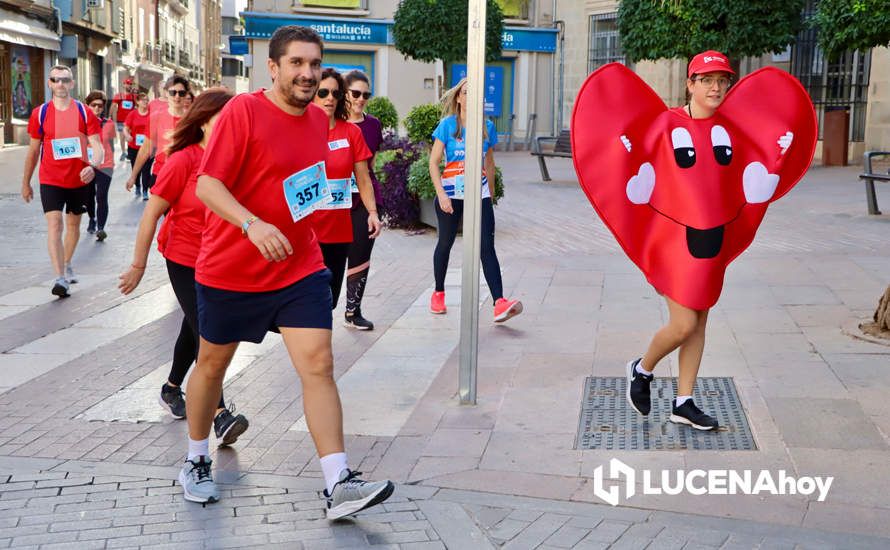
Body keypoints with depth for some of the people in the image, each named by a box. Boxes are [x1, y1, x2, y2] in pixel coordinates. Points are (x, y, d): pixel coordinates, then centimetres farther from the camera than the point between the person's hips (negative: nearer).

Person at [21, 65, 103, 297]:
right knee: (54, 225, -15)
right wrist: (26, 183, 11)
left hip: (79, 180, 2)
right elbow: (33, 150, 7)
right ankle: (59, 277, -22)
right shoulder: (40, 113, -2)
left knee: (73, 224, 17)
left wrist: (93, 166, -29)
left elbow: (98, 147, -8)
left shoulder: (84, 112, -4)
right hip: (51, 180, -2)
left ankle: (67, 265, 39)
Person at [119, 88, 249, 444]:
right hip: (185, 259, -6)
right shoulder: (183, 161, -17)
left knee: (195, 328, 19)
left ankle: (171, 390, 41)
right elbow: (152, 213, -12)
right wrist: (138, 265, -9)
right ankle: (219, 414, -15)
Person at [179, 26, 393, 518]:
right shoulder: (243, 111, -15)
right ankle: (196, 461, 35)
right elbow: (206, 184, -21)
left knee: (318, 364, -9)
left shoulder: (319, 119, 5)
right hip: (229, 269, -4)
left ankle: (338, 486, -10)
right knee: (212, 364, 13)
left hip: (299, 268, 4)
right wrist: (253, 225, -35)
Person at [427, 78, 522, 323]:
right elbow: (434, 162, -5)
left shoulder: (487, 127, 6)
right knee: (445, 243, 13)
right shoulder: (447, 125, -4)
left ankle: (499, 303, -22)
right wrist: (441, 194, -15)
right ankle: (438, 293, 34)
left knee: (487, 247, -11)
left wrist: (490, 192, 21)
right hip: (451, 193, -1)